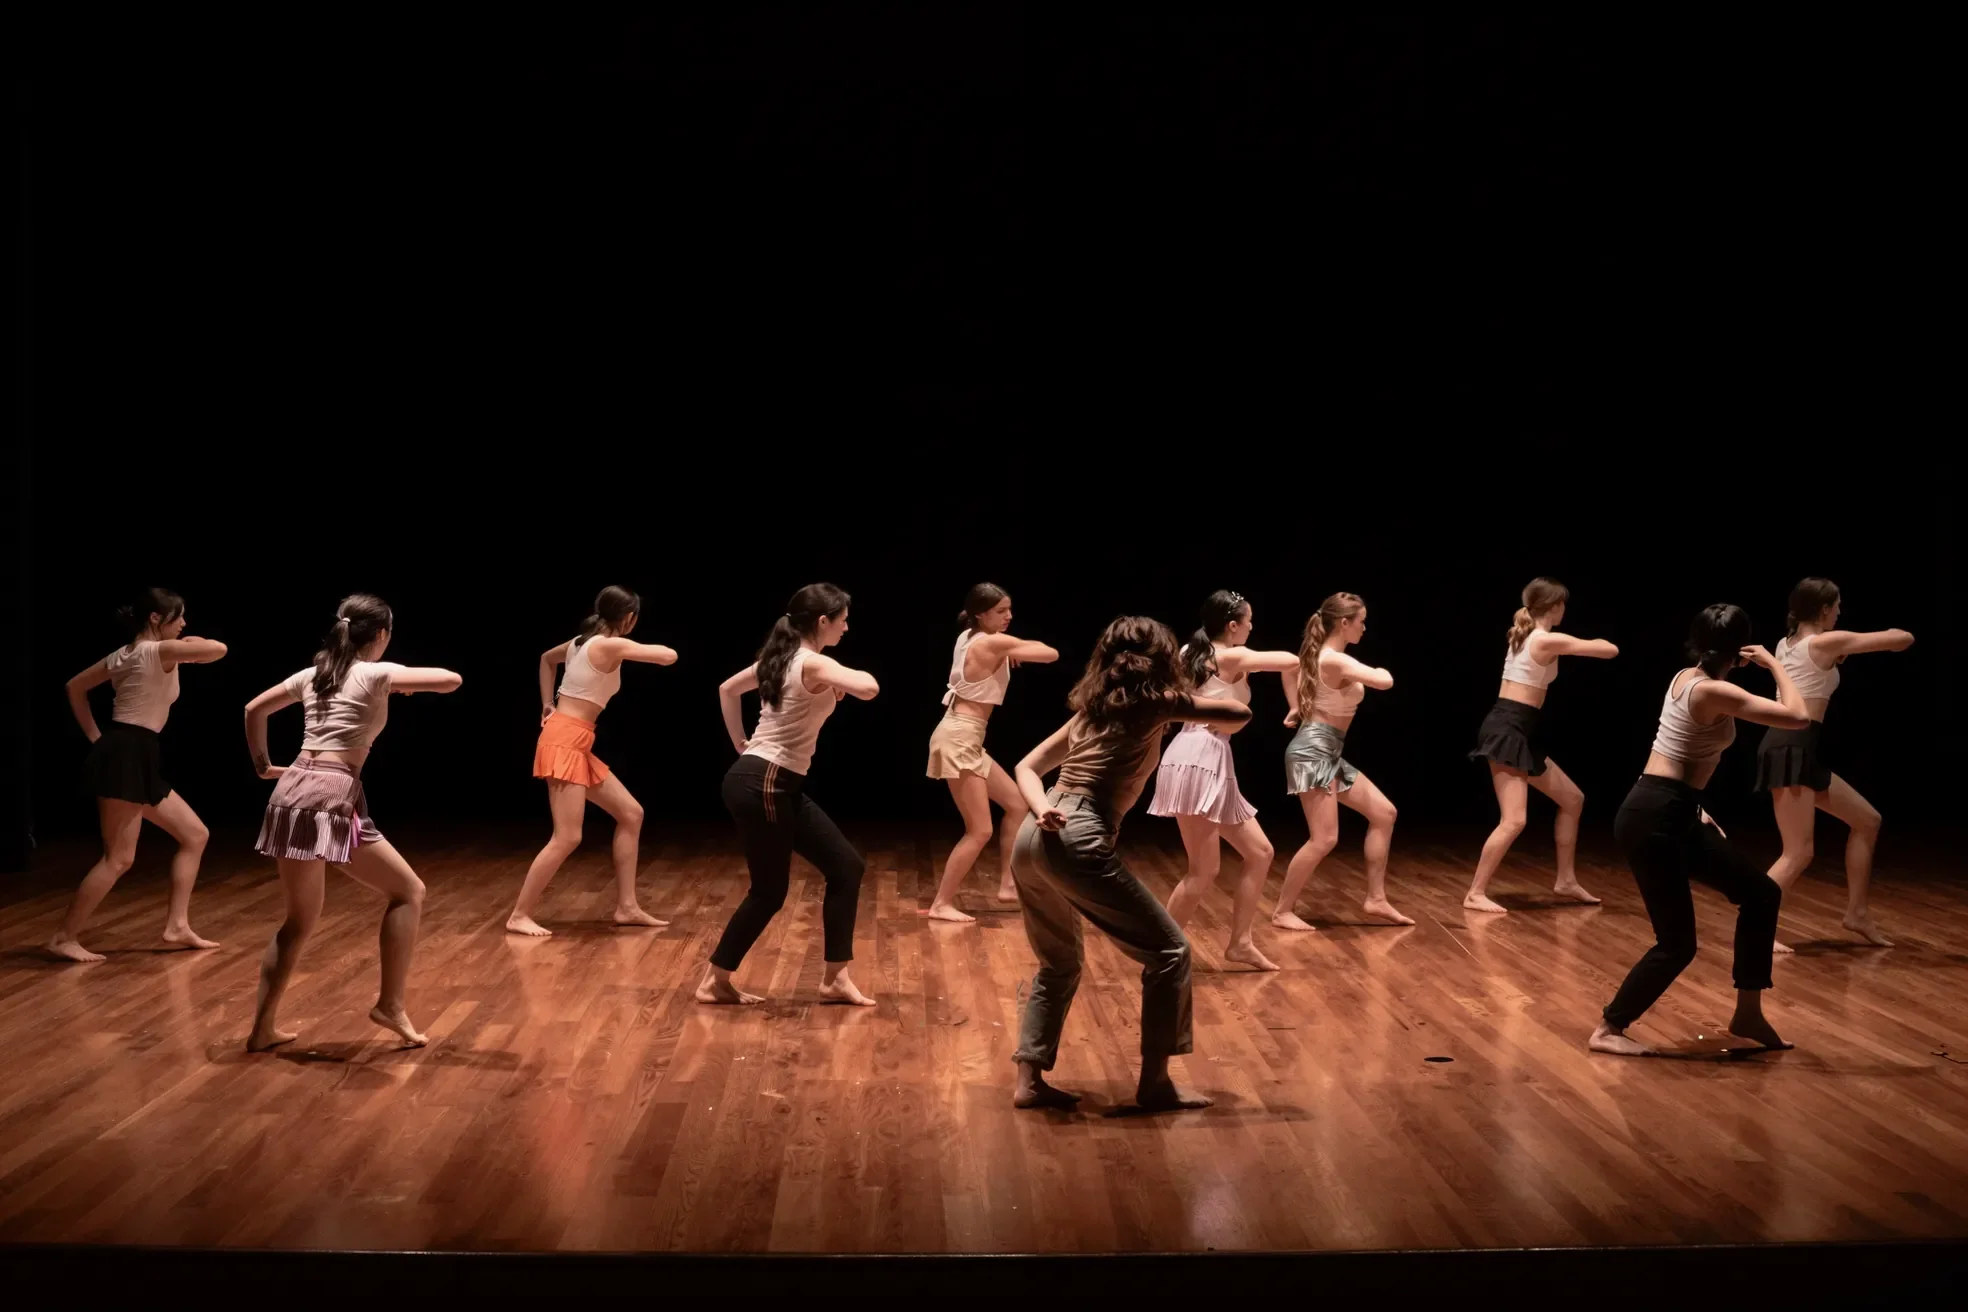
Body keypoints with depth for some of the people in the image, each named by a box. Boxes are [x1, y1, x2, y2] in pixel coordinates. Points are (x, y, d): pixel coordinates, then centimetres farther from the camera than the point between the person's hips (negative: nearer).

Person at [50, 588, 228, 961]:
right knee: (118, 859, -6)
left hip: (136, 759, 10)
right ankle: (64, 938, 3)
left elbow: (75, 687, 25)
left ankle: (177, 927, 13)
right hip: (126, 757, -10)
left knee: (195, 835, 12)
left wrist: (95, 737, 23)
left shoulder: (124, 654, 17)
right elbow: (219, 649, -21)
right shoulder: (159, 651, -11)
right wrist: (191, 644, 1)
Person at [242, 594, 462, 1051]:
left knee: (300, 919, 17)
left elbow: (254, 709, 29)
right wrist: (406, 681, 13)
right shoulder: (377, 674, 0)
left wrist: (262, 765, 36)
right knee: (408, 891, 6)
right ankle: (389, 1004, 4)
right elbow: (452, 680, -7)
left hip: (292, 791, 7)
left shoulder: (312, 674, 19)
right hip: (332, 796, -7)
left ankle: (263, 1029, 16)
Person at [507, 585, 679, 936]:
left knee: (631, 813, 11)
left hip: (577, 744, 10)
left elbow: (546, 658, 33)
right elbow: (669, 657, -18)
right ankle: (519, 916, -3)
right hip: (565, 742, -10)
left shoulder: (584, 641, 14)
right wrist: (646, 648, 4)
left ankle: (626, 907, 13)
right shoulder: (611, 645, -13)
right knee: (567, 838, -11)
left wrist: (547, 705, 28)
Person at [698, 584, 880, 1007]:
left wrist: (741, 744, 27)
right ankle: (715, 981, 16)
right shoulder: (815, 664, -15)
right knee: (769, 892, 1)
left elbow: (727, 689, 25)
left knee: (846, 866, 9)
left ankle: (834, 979, 13)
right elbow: (869, 689, -32)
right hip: (760, 786, -10)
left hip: (781, 787, 10)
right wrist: (848, 678, -9)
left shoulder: (783, 657, 12)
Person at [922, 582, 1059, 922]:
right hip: (959, 739, -10)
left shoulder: (969, 637, 11)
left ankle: (1006, 885, 21)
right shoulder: (994, 643, -16)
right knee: (980, 831, -6)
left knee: (1017, 803, 16)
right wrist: (1018, 650, 6)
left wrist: (1013, 651, 13)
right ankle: (941, 904, 2)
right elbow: (1051, 654, -13)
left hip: (968, 740, 10)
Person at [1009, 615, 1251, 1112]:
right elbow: (1240, 713, 7)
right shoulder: (1156, 703, 4)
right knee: (1168, 951, 5)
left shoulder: (1092, 707, 23)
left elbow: (1027, 767, 18)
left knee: (1060, 962, 24)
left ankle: (1030, 1081, 19)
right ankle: (1154, 1081, 7)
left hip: (1032, 840, 8)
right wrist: (1187, 702, 24)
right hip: (1077, 842, -8)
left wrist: (1042, 810, 0)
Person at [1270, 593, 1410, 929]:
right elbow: (1385, 682, -28)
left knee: (1384, 813, 10)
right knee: (1324, 839, -12)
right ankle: (1283, 911, 1)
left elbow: (1289, 668, 29)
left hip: (1327, 753, 11)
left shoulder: (1321, 655, 10)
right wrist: (1380, 670, -5)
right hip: (1313, 751, -11)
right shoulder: (1337, 661, -19)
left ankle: (1375, 900, 13)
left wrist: (1296, 709, 25)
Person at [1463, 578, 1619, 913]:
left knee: (1572, 799, 16)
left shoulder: (1523, 635, 14)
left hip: (1519, 732, 10)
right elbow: (1611, 651, -11)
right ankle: (1476, 893, -7)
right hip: (1507, 730, -10)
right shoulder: (1550, 640, -13)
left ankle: (1566, 881, 23)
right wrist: (1599, 642, 12)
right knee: (1513, 821, -15)